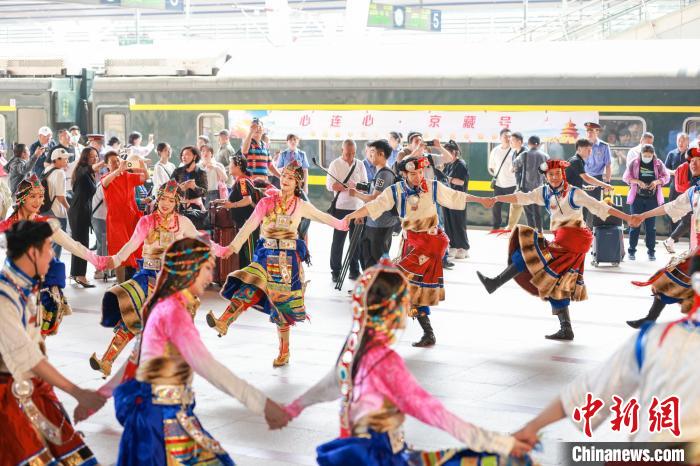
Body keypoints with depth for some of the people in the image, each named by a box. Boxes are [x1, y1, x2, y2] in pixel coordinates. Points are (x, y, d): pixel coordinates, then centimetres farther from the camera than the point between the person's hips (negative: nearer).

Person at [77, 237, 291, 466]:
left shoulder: (165, 306, 11)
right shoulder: (174, 310, -17)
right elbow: (206, 366, -26)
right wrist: (262, 404, -30)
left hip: (174, 414, 9)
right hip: (160, 416, -9)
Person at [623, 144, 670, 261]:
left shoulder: (658, 164, 2)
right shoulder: (634, 163, 0)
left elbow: (666, 177, 5)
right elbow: (626, 177, -1)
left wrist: (657, 181, -14)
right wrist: (638, 182, -17)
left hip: (652, 199, 0)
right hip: (637, 197, 0)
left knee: (651, 225, 4)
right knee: (635, 224, 3)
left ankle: (651, 251, 10)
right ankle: (632, 250, 10)